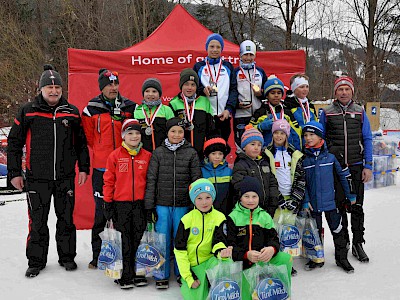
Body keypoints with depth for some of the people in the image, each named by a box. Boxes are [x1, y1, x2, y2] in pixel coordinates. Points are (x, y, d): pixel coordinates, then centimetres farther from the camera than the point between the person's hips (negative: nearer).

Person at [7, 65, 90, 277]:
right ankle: (36, 261, 19)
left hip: (66, 177, 2)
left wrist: (84, 168, 8)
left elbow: (81, 143, 13)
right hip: (36, 178, -1)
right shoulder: (27, 112, 1)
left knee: (66, 218, 10)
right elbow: (14, 143, 4)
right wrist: (14, 172, -1)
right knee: (37, 221, 5)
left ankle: (67, 256, 25)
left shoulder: (72, 112, 7)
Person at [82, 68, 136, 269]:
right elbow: (89, 137, 10)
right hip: (102, 169, -1)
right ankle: (98, 254, 16)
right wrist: (102, 151, 8)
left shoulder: (130, 107, 6)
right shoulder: (91, 109, 2)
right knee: (102, 211, 3)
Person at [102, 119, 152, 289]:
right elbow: (108, 181, 2)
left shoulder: (147, 156, 5)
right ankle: (126, 276, 13)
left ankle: (138, 274, 20)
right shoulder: (115, 155, 0)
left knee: (138, 239, 8)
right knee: (124, 241, 4)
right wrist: (108, 203, -1)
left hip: (140, 204, 2)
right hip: (121, 204, -1)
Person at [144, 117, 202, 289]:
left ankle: (182, 273, 25)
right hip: (162, 205, 0)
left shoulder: (191, 153, 2)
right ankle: (162, 276, 18)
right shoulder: (158, 153, 3)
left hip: (183, 205, 0)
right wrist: (149, 206, -1)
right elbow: (151, 180, 3)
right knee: (163, 240, 4)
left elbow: (196, 180, 4)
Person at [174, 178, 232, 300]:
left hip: (210, 260, 1)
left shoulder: (219, 217, -2)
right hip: (192, 265, 0)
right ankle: (186, 284, 17)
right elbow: (179, 250, -5)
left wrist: (221, 251, -36)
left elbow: (218, 241, -9)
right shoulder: (187, 219, -6)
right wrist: (188, 277, -10)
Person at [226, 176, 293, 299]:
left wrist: (272, 249, -19)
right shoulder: (233, 217, 0)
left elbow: (273, 238, 7)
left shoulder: (265, 216, 11)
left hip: (263, 259, 2)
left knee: (286, 258, -20)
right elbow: (229, 244, -7)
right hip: (241, 263, -2)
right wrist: (246, 255, -25)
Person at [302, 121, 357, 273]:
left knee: (337, 229, 6)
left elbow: (343, 175, 4)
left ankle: (342, 258, 22)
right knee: (315, 231, 12)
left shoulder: (330, 156, -4)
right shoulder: (303, 159, -2)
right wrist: (305, 200, -5)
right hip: (313, 203, 1)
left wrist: (350, 195, 7)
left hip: (331, 201, -1)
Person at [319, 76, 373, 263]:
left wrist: (368, 166, -1)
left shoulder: (360, 112, 7)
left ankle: (358, 243, 15)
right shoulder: (326, 113, 4)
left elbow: (367, 140, 6)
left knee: (357, 206, 4)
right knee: (339, 205, 6)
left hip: (356, 166, 1)